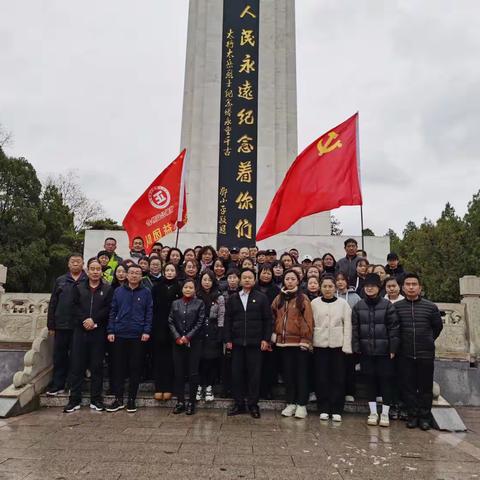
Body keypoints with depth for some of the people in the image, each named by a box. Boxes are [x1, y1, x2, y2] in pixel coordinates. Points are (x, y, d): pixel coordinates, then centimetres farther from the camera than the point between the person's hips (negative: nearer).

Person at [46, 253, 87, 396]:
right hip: (62, 325, 3)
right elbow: (53, 304, 8)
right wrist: (51, 325, 4)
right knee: (59, 356, 9)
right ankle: (58, 384, 21)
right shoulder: (60, 281, 9)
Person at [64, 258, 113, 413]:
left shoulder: (108, 289, 5)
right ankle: (75, 399, 13)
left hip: (99, 331, -1)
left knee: (97, 365, 4)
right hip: (80, 330, 2)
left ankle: (96, 399, 13)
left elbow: (108, 309, -4)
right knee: (77, 365, 4)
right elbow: (75, 307, 1)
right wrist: (84, 320, -13)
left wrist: (93, 320, -14)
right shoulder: (79, 287, 11)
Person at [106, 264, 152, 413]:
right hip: (119, 335, 1)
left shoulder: (146, 292, 2)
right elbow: (112, 312, 6)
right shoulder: (118, 291, 6)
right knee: (118, 367, 6)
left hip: (138, 336, -1)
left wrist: (147, 331, -8)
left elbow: (149, 313, 0)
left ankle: (132, 399, 16)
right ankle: (118, 398, 17)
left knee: (135, 368, 5)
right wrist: (110, 331, -1)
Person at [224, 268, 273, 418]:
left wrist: (266, 339, -5)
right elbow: (228, 320, 8)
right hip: (237, 342, 2)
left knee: (254, 374, 3)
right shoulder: (233, 299, 9)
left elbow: (268, 320, 1)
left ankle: (253, 405, 15)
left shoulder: (261, 298, 3)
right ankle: (239, 404, 18)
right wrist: (228, 340, 1)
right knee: (236, 373, 6)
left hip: (255, 343, -2)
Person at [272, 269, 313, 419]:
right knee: (288, 373, 12)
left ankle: (301, 405, 12)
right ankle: (290, 403, 22)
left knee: (301, 373, 4)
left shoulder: (303, 298, -3)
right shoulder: (279, 298, 10)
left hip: (299, 342, -4)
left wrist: (306, 340, -12)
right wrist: (274, 335, 4)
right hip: (283, 342, 4)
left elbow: (308, 321, -7)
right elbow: (273, 317, 13)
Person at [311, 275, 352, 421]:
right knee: (321, 378, 4)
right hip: (320, 344, 1)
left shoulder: (343, 303, 2)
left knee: (338, 378, 2)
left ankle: (336, 410, 12)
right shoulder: (314, 303, 3)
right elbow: (310, 324, 4)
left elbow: (347, 326, 1)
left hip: (338, 345, 0)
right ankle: (323, 409, 15)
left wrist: (346, 346, -5)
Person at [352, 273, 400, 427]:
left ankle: (385, 413, 16)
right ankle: (373, 412, 21)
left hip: (384, 350, -2)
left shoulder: (387, 305, -4)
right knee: (370, 380, 9)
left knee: (385, 380, 3)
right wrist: (356, 348, -2)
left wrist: (393, 349, -9)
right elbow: (355, 328, 3)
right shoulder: (358, 306, 4)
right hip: (366, 351, 2)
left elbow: (394, 328, -5)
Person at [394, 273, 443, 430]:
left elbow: (438, 326, 13)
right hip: (406, 354, 0)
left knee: (425, 387, 9)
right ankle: (412, 415, 21)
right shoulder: (396, 307, -3)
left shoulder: (431, 307, -2)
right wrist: (400, 343, 6)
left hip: (426, 354, 0)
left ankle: (424, 416, 22)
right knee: (408, 386, 7)